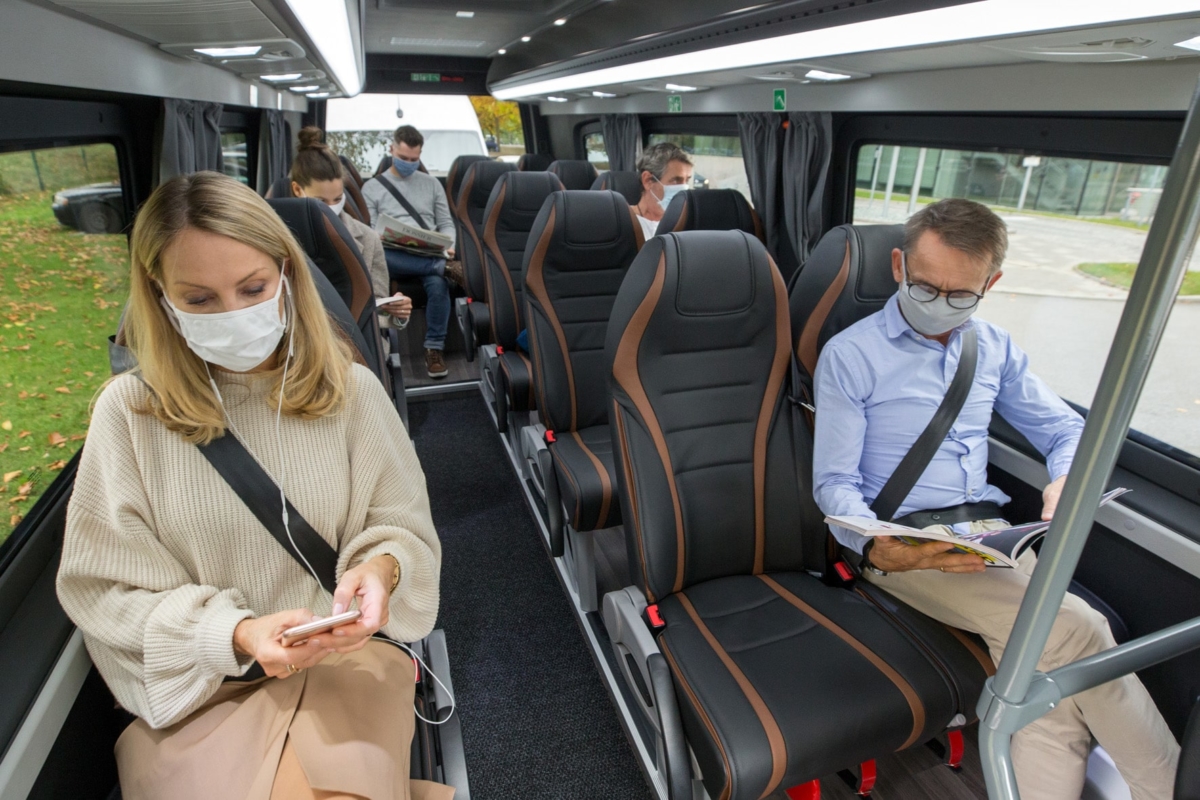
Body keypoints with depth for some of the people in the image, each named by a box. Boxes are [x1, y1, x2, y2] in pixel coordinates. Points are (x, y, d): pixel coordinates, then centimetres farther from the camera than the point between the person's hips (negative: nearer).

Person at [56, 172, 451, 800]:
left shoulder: (349, 390, -3)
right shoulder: (129, 412, -4)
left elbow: (405, 530, 1)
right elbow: (106, 591, -4)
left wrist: (381, 568, -22)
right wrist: (236, 635, -20)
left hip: (343, 657, 0)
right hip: (191, 690, 1)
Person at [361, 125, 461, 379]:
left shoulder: (431, 183, 20)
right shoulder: (372, 187, 14)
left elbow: (446, 224, 16)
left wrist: (448, 247, -6)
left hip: (429, 255, 1)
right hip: (393, 256, 0)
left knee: (438, 283, -35)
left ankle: (434, 348, -24)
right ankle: (446, 268, -36)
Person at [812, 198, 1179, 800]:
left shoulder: (994, 349, 14)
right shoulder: (849, 357, -4)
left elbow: (1067, 428, 21)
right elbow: (834, 484, -7)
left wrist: (1069, 480, -3)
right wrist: (879, 549, -26)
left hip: (989, 533, 6)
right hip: (901, 542, -5)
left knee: (1054, 673, -21)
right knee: (1075, 631, -21)